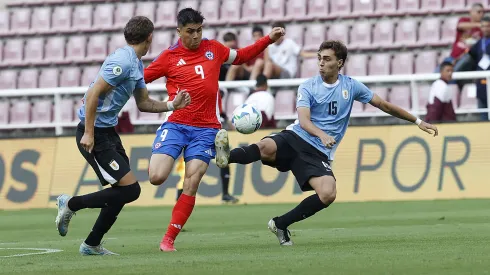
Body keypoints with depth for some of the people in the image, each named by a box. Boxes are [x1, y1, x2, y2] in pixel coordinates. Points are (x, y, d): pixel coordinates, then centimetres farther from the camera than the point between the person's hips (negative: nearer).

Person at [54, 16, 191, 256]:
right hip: (95, 134, -10)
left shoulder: (136, 64, 12)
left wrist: (172, 105, 8)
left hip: (108, 132, 10)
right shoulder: (123, 61, -19)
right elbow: (93, 94, -23)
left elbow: (143, 103, 21)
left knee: (123, 191, 11)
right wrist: (88, 133, -22)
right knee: (130, 189, -12)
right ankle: (71, 204, 1)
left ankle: (92, 245, 20)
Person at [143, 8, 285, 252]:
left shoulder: (213, 49, 10)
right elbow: (138, 79, 5)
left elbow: (241, 56, 26)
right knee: (157, 177, -18)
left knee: (191, 185, -7)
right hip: (175, 125, -2)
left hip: (206, 129, 2)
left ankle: (169, 239, -1)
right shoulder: (169, 57, 1)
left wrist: (268, 40, 20)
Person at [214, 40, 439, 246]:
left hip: (319, 153, 2)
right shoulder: (308, 87, -1)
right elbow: (304, 121, -16)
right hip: (295, 138, -2)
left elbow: (384, 105, 17)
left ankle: (281, 224, -10)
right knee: (266, 147, -38)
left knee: (328, 195, -25)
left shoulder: (351, 86, 8)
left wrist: (417, 121, 19)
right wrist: (322, 135, -38)